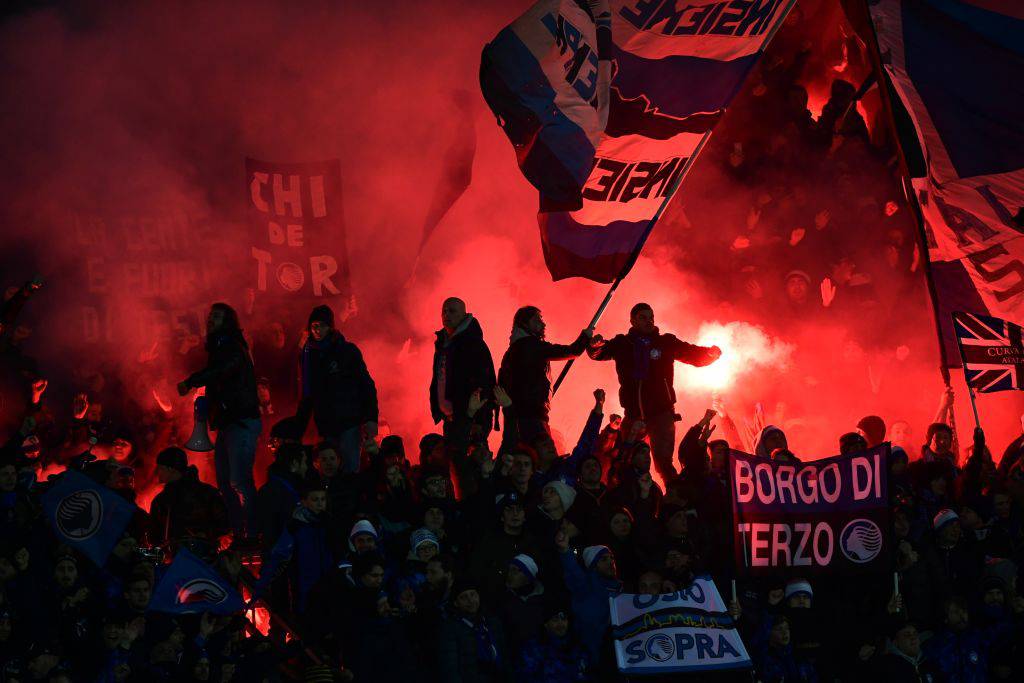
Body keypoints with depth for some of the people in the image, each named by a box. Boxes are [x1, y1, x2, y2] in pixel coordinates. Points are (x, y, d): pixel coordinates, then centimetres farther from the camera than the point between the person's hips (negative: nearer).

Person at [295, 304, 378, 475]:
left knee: (349, 470, -14)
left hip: (349, 422, -4)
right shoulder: (309, 354, 12)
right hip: (326, 425, 4)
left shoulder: (347, 350, 0)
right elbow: (307, 395, 19)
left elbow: (367, 385, -2)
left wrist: (371, 419, -13)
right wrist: (299, 427, 14)